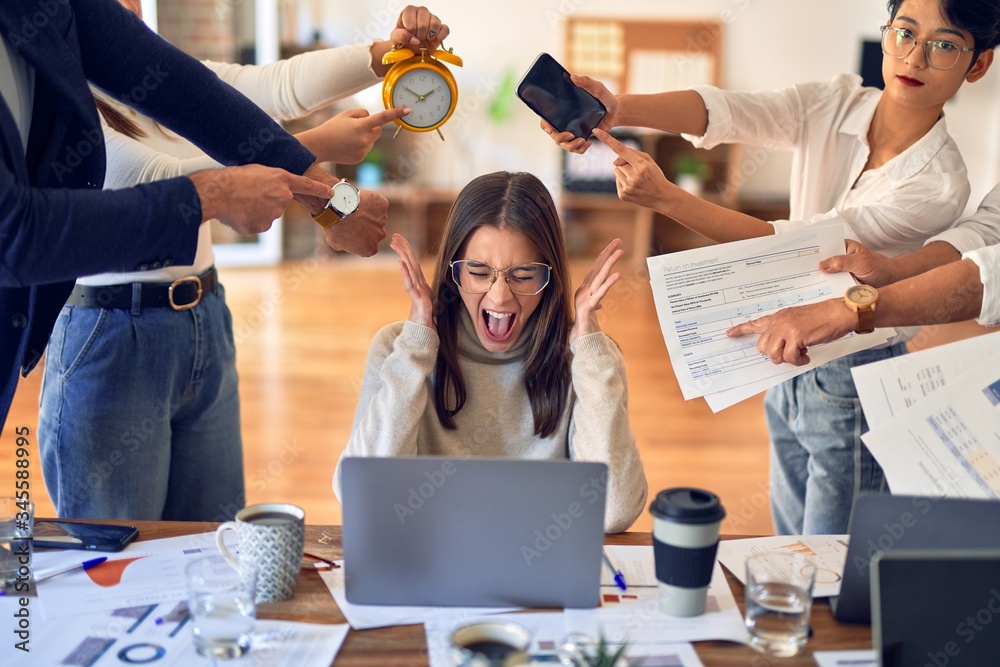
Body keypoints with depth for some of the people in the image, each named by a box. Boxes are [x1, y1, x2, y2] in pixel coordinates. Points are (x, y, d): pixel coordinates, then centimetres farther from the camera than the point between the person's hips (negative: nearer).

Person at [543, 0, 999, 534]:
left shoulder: (940, 184, -22)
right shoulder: (830, 106, -8)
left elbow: (789, 245, -27)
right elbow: (728, 111, -25)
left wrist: (665, 197, -36)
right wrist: (615, 108, -44)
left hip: (853, 388, -5)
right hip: (789, 364, 5)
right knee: (786, 543, 23)